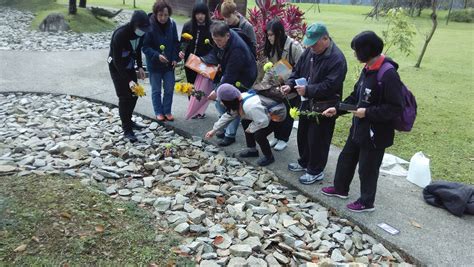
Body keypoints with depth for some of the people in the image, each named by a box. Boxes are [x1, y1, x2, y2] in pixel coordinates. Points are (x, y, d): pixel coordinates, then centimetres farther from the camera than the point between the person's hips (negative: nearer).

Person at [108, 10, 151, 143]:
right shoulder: (120, 35, -32)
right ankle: (127, 130, 1)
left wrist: (139, 67, 0)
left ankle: (128, 121, 29)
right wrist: (129, 80, -33)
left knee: (134, 94, 11)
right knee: (124, 97, -8)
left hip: (130, 66, 7)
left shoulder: (140, 32, -11)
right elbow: (117, 60, -29)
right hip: (116, 67, -7)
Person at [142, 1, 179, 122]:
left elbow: (176, 43, 4)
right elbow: (145, 47, -15)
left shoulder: (172, 24, -7)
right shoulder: (149, 25, -19)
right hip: (154, 64, -3)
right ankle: (159, 112, 25)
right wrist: (157, 56, -28)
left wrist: (175, 58, -6)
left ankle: (167, 111, 26)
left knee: (169, 88, 10)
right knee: (156, 90, 10)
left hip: (169, 63, 3)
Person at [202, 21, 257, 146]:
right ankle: (227, 127, 25)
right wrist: (202, 60, -17)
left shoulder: (237, 49, -36)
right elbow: (215, 54, 2)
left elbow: (230, 75, -32)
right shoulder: (223, 38, -11)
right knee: (219, 102, 9)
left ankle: (230, 135, 5)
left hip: (242, 79, -9)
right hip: (229, 75, 9)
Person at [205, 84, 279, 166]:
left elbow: (263, 122, -31)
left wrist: (251, 128, -14)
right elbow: (228, 116, 7)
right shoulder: (237, 102, -6)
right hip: (264, 116, 9)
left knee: (259, 135, -24)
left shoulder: (249, 106, -37)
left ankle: (269, 157, 0)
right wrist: (214, 130, 12)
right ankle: (252, 150, 22)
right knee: (245, 122, 11)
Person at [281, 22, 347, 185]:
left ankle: (315, 171, 22)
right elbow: (297, 70, 9)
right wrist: (290, 85, -8)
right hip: (307, 103, 8)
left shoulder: (337, 59, -22)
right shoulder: (310, 51, 2)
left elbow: (330, 86, -27)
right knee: (303, 134, 21)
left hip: (324, 107, -8)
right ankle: (304, 162, 42)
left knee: (317, 140, 3)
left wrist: (308, 90, -31)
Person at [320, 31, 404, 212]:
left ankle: (366, 202, 30)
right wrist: (337, 109, 5)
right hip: (359, 128, 9)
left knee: (368, 168, 8)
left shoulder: (388, 74, -24)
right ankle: (340, 188, 44)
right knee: (346, 158, 22)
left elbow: (396, 108, -25)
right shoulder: (368, 69, 4)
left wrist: (368, 112, -25)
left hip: (375, 133, -9)